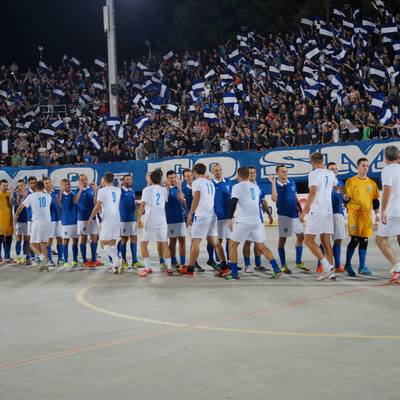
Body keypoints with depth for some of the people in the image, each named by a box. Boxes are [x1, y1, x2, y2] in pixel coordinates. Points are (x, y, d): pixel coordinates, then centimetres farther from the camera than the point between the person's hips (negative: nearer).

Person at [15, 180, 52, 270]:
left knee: (33, 244, 2)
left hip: (37, 222, -4)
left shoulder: (31, 196, -1)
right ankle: (45, 264, 5)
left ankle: (42, 257, -23)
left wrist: (16, 215, 24)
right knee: (43, 244, 12)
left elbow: (21, 207, 6)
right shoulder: (48, 196, 10)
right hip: (48, 222, 4)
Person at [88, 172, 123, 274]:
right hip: (117, 219, 6)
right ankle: (115, 265, 5)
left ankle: (116, 261, -20)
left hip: (107, 219, -6)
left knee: (103, 244, -1)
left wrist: (91, 218, 2)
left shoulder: (102, 191, -6)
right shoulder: (118, 190, 11)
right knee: (112, 243, 12)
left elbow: (97, 206, -10)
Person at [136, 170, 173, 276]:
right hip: (162, 220, 3)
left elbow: (142, 205, -11)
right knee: (164, 244, 12)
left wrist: (139, 219, -10)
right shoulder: (164, 190, 10)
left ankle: (147, 268, -5)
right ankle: (169, 268, 7)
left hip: (149, 220, -3)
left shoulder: (147, 189, -2)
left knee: (144, 244, 6)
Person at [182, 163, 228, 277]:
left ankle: (190, 269, 1)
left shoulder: (197, 182, -5)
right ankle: (224, 267, 2)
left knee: (195, 242, -2)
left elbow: (196, 198, -14)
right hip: (212, 215, 7)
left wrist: (190, 214, -13)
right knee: (214, 241, 9)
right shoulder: (210, 183, 18)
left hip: (201, 215, -7)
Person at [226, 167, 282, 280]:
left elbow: (233, 203, -14)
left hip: (243, 221, -5)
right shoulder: (255, 187, 16)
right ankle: (276, 268, -2)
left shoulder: (237, 187, -3)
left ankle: (234, 273, 5)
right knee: (261, 246, 12)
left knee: (232, 245, 9)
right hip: (257, 220, 5)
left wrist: (230, 219, -15)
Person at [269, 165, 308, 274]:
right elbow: (274, 198, -25)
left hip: (295, 214, 6)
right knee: (282, 239, 0)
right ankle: (283, 265, 7)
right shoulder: (277, 185, -8)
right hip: (284, 215, -6)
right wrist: (273, 184, -28)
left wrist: (301, 210, 12)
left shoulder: (292, 183, 9)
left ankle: (298, 262, 22)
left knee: (300, 237, 9)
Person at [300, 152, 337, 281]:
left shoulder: (314, 174, -9)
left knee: (308, 240, -4)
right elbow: (335, 185, 35)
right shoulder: (330, 174, 13)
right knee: (326, 242, 11)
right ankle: (331, 271, 8)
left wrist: (304, 211, -18)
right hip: (328, 211, 7)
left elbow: (313, 192, -19)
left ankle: (327, 266, -14)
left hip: (317, 211, -7)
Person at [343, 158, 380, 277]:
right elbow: (346, 199, 4)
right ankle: (347, 265, 7)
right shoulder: (350, 181, 2)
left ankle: (362, 267, 10)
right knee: (355, 240, -8)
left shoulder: (372, 183, 12)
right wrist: (346, 198, -18)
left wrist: (377, 213, 9)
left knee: (364, 240, 3)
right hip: (354, 213, -4)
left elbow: (375, 200, 16)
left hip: (366, 214, 4)